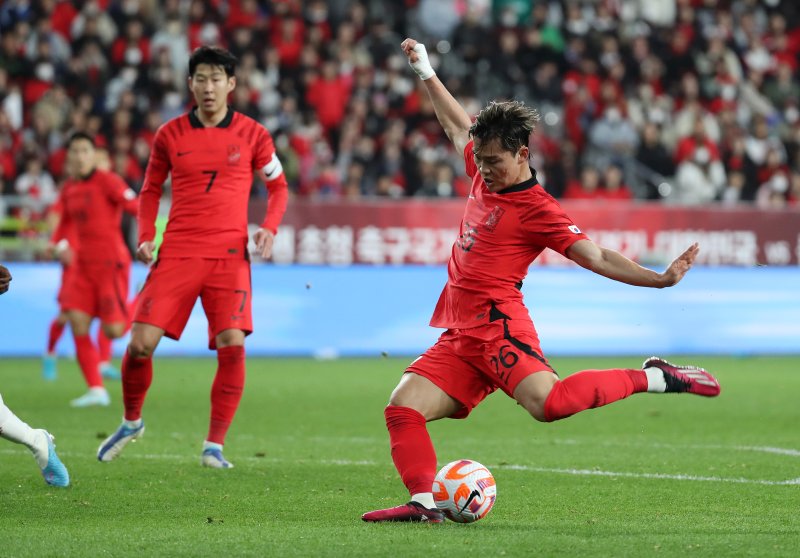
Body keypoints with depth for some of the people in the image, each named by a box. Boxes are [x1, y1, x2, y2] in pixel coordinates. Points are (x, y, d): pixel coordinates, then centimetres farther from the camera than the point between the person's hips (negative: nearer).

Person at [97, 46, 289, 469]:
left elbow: (278, 186, 13)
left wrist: (269, 227, -5)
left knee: (232, 345, -16)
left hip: (229, 255, -1)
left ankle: (214, 446, -5)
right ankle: (131, 422, 21)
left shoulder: (252, 135, 3)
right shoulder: (170, 135, 6)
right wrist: (145, 236, 3)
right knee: (141, 343, -7)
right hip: (177, 253, 1)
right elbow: (151, 189, 18)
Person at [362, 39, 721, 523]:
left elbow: (597, 257, -11)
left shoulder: (537, 210, -7)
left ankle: (652, 379, -17)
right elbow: (457, 125, 31)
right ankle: (424, 502, -15)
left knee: (548, 402, -31)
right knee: (403, 407, -6)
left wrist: (658, 279, -22)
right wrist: (426, 73, 37)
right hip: (459, 336, 8)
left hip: (497, 325, -8)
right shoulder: (485, 176, 14)